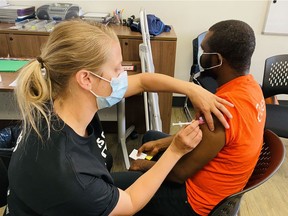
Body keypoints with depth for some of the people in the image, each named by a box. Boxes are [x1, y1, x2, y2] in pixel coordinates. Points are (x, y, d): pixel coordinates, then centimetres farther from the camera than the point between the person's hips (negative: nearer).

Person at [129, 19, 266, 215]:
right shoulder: (250, 85, -6)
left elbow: (180, 173, -24)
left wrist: (144, 165, -5)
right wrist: (160, 144, 4)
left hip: (200, 199, -9)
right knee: (150, 137, 23)